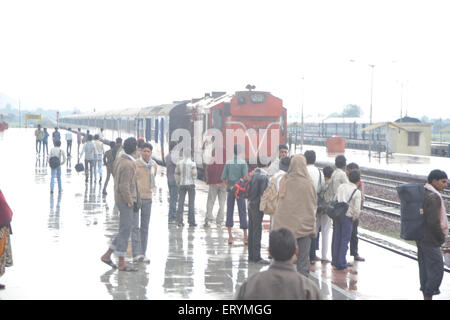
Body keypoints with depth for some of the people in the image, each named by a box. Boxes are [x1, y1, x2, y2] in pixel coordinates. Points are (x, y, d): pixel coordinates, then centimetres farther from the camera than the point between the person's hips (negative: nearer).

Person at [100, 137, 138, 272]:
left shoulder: (123, 160, 10)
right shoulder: (128, 165, -21)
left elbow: (116, 176, 23)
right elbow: (124, 187, -25)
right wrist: (129, 201, -14)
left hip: (122, 199, 10)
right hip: (126, 201, -10)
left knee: (125, 230, 14)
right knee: (125, 231, -4)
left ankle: (107, 255, 16)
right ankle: (122, 263, 2)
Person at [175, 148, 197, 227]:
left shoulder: (179, 163, 0)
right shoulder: (192, 163, -11)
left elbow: (176, 174, 4)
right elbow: (194, 175, -14)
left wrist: (178, 184, 15)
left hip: (182, 185, 3)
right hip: (190, 184, -3)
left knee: (181, 202, 6)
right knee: (191, 203, 3)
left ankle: (179, 221, 3)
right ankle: (191, 221, 4)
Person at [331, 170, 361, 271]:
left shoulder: (341, 186, 5)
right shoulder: (357, 192, -10)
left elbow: (334, 200, 8)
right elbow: (357, 209, -13)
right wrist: (354, 218, 3)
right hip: (348, 217, -5)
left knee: (336, 239, 13)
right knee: (344, 241, 4)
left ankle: (335, 262, 21)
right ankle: (341, 265, 8)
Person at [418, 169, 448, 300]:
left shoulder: (422, 193, 10)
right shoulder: (433, 197, -20)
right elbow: (433, 222, -25)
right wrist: (442, 238, -11)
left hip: (420, 238, 10)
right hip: (430, 240, -10)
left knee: (424, 269, 14)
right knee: (436, 270, -3)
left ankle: (426, 296, 20)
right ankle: (429, 295, -2)